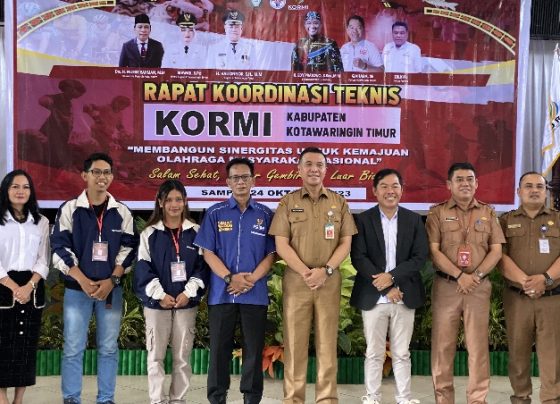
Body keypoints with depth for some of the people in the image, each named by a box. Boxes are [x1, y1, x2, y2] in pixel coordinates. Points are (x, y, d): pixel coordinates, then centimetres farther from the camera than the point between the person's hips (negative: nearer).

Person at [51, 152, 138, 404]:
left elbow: (128, 250, 3)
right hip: (77, 288, -2)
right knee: (73, 348, -1)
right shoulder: (69, 209, 0)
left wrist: (111, 280, -10)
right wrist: (83, 281, -13)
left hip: (111, 289, 2)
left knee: (109, 348, 5)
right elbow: (59, 249, -5)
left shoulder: (122, 213, 5)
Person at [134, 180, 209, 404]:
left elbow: (202, 266, 1)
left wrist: (189, 293, -10)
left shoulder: (195, 232, 4)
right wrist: (159, 295, -12)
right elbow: (143, 268, -3)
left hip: (187, 303, 1)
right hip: (157, 303, -1)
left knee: (183, 356, 7)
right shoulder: (150, 233, 2)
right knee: (156, 355, 3)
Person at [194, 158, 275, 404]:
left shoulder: (265, 215, 6)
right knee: (219, 349, 4)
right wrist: (230, 278, -13)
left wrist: (252, 279, -13)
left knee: (254, 349, 5)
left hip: (255, 294, 0)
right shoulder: (215, 214, 5)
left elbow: (271, 254, 3)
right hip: (221, 292, 0)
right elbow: (208, 252, 1)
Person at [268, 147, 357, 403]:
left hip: (329, 280, 1)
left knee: (327, 343, 2)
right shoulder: (288, 202, 6)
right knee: (294, 343, 0)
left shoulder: (339, 203, 10)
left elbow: (346, 242, 4)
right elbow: (281, 244, -1)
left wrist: (325, 271, -11)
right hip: (296, 280, -1)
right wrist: (305, 272, -13)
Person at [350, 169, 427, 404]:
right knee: (374, 354, 5)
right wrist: (385, 287, -13)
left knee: (401, 354, 8)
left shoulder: (414, 220, 7)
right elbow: (358, 258, -7)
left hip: (405, 296, 1)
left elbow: (420, 257, -1)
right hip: (373, 297, -1)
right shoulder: (363, 220, 1)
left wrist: (391, 276, -14)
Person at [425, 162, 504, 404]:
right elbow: (433, 251, -5)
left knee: (478, 345, 2)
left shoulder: (488, 213, 10)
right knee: (442, 344, 1)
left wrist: (476, 276, -10)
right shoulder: (437, 213, 3)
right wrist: (459, 275, -15)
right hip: (446, 286, -1)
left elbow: (496, 250, 4)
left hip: (479, 287, 1)